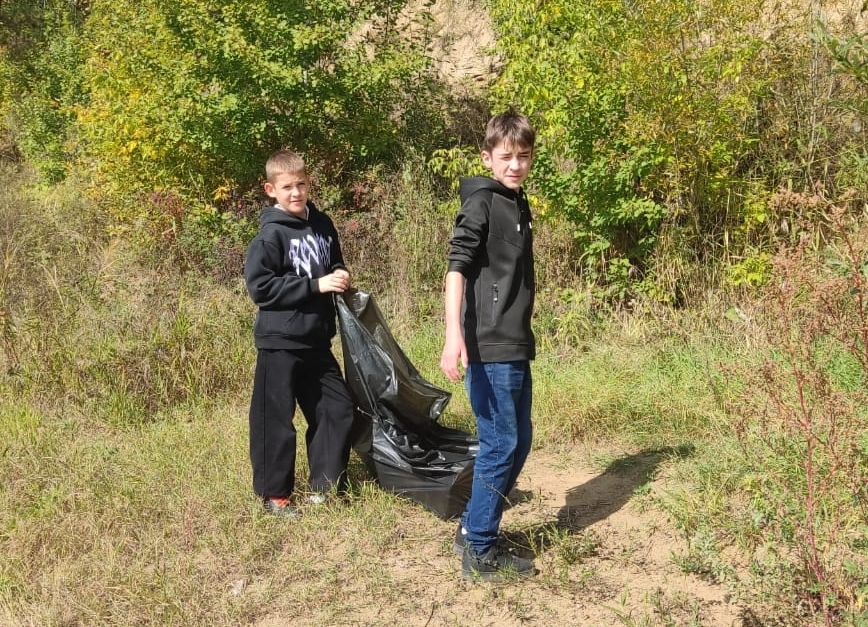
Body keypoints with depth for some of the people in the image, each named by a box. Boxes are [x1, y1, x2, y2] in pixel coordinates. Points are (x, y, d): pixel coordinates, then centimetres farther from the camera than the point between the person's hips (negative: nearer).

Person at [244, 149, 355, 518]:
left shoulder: (322, 224, 7)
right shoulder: (271, 234, -12)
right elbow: (259, 286, -18)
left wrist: (340, 276, -2)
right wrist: (315, 285, -20)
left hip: (316, 339, 7)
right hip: (280, 341, -6)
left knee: (338, 409, 10)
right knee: (276, 421, 2)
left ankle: (324, 484, 24)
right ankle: (274, 493, 18)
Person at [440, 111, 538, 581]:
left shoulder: (518, 204, 15)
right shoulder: (481, 202, -10)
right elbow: (457, 266, -21)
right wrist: (454, 334, -32)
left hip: (514, 347, 9)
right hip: (489, 348, -9)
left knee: (518, 441, 14)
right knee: (500, 445, -3)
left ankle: (472, 527, 27)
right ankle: (479, 552, 10)